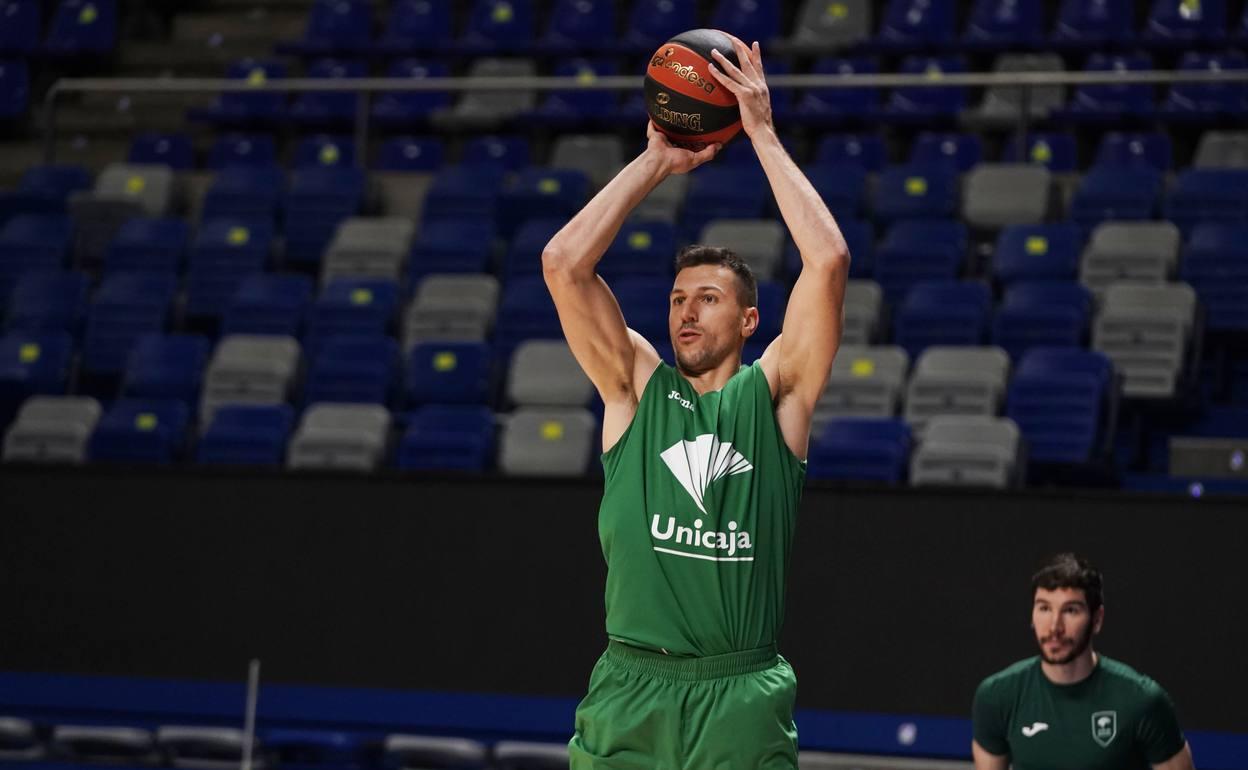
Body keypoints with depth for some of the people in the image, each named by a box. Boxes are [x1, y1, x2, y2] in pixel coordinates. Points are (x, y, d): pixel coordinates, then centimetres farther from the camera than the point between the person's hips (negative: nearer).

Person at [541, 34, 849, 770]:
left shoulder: (773, 394, 6)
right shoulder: (636, 386, 10)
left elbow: (829, 260, -6)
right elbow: (563, 262, 0)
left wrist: (765, 136, -1)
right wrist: (655, 162, 3)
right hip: (629, 699, 1)